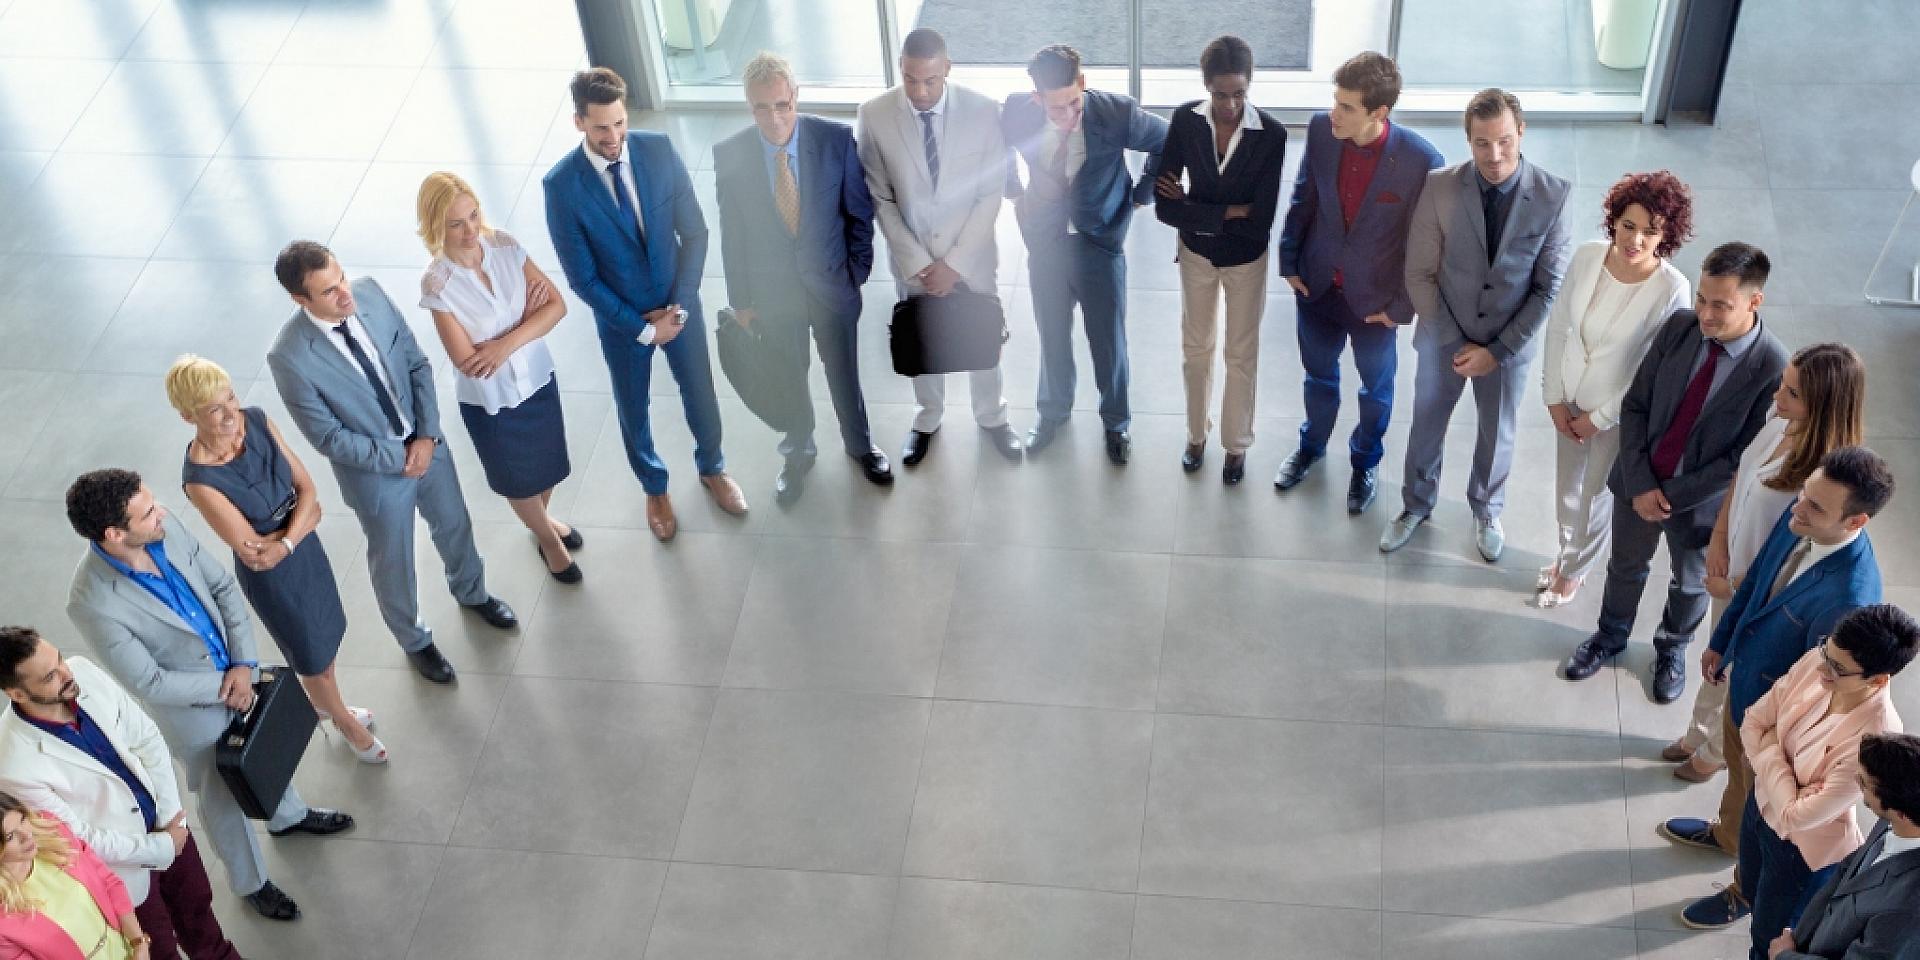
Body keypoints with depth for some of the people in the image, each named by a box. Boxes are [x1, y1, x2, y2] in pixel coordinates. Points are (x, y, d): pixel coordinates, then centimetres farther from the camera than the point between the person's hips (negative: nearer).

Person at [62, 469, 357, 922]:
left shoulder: (166, 528, -21)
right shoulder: (93, 604, -36)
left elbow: (223, 586, -6)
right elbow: (149, 682, -25)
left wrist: (244, 663, -14)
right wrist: (223, 684, -17)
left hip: (237, 668, 6)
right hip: (191, 705, -5)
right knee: (224, 794, 18)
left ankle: (288, 815, 62)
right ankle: (251, 882, 45)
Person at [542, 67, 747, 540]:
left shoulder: (659, 150, -17)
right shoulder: (561, 185, -24)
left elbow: (694, 232, -9)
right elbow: (582, 278, -17)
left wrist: (679, 306, -14)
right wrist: (642, 327, -16)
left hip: (678, 303, 2)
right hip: (619, 316, -2)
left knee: (700, 393, 21)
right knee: (633, 409, 20)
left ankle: (712, 469, 50)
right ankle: (654, 488, 47)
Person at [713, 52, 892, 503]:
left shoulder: (837, 139, -20)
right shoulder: (730, 155, -17)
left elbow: (859, 210, -6)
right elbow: (732, 232, -6)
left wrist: (858, 268, -2)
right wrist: (741, 300, 0)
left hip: (832, 282, 0)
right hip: (772, 290, 1)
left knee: (843, 372, 20)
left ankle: (859, 444, 48)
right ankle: (797, 453, 47)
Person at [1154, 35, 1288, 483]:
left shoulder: (1272, 134, -25)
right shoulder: (1185, 121, -20)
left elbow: (1260, 220, -26)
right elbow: (1164, 206, -20)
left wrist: (1193, 209, -22)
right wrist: (1227, 213, -24)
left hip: (1246, 258, -2)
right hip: (1197, 252, 2)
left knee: (1241, 354, 15)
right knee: (1196, 348, 19)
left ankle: (1236, 444, 35)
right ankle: (1196, 434, 41)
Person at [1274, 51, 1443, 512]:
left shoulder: (1421, 160, -27)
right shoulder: (1321, 129, -17)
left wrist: (1401, 306, -12)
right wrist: (1289, 261, 1)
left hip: (1374, 298, -2)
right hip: (1317, 285, 3)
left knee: (1375, 387, 22)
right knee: (1319, 374, 26)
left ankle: (1366, 462, 48)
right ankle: (1312, 445, 53)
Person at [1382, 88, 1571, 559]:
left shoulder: (1553, 196, -20)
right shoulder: (1440, 187, -19)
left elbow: (1549, 286, -13)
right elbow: (1420, 274, -11)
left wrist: (1498, 350, -14)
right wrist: (1454, 342, -12)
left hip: (1509, 343, 0)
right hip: (1444, 337, 0)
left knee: (1497, 434, 21)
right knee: (1427, 425, 21)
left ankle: (1486, 509, 49)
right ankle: (1416, 504, 47)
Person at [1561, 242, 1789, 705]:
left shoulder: (1773, 368, -27)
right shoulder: (1679, 326, -16)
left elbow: (1745, 458, -20)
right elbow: (1635, 405, -8)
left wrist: (1672, 495, -19)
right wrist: (1640, 484, -16)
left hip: (1700, 499, -2)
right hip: (1639, 482, 3)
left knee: (1691, 583, 24)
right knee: (1626, 565, 26)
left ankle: (1672, 648, 54)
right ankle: (1611, 635, 54)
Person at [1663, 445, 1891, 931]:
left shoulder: (1849, 599, -43)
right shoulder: (1799, 518, -21)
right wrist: (1720, 641, 13)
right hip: (1743, 680, 6)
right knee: (1737, 769, 34)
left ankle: (1748, 890, 50)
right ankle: (1726, 832, 64)